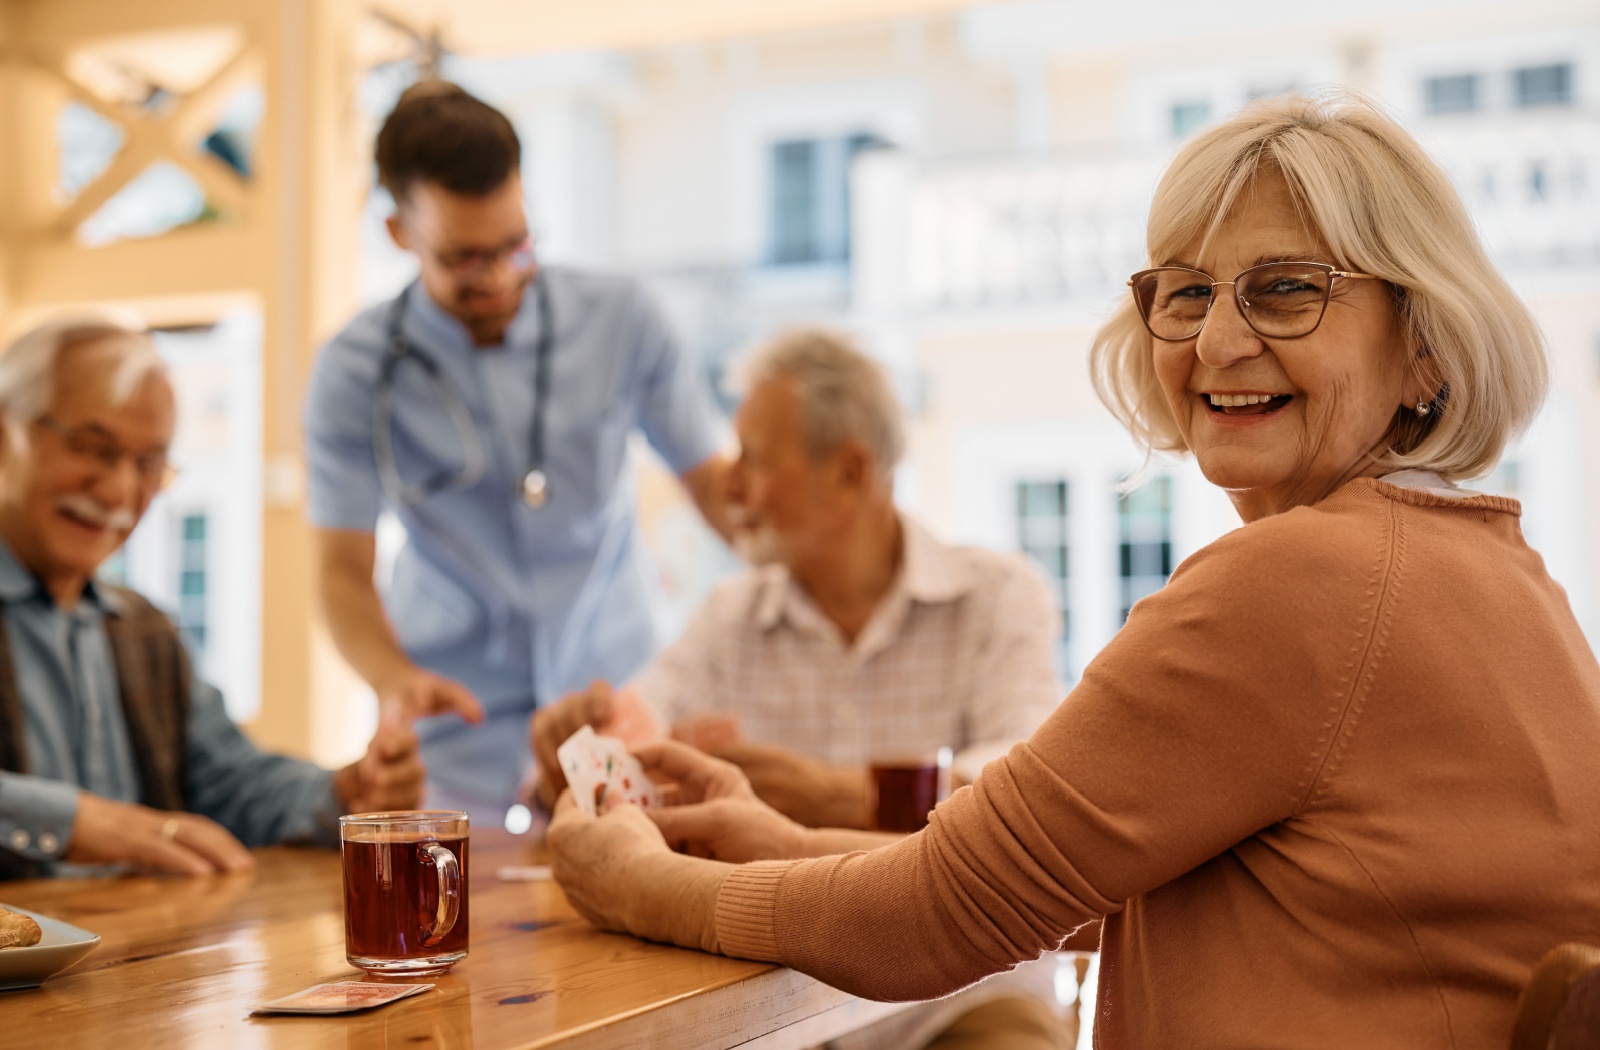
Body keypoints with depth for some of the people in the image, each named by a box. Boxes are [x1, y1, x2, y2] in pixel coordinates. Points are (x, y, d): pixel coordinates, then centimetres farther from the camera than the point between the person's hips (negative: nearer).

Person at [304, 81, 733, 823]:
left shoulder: (618, 320, -1)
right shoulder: (357, 372, -5)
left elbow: (712, 478, 6)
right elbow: (343, 570, -5)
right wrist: (393, 677, -25)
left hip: (618, 710, 1)